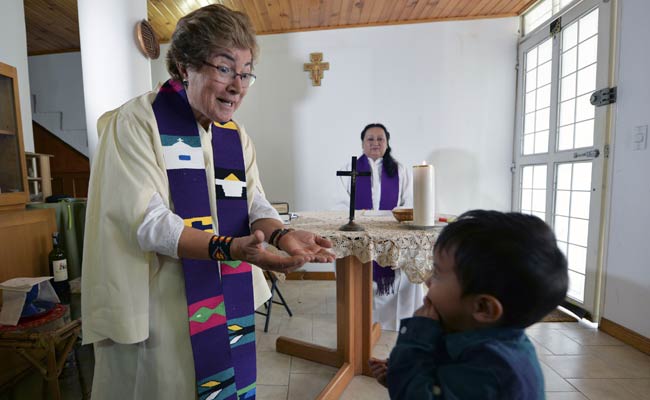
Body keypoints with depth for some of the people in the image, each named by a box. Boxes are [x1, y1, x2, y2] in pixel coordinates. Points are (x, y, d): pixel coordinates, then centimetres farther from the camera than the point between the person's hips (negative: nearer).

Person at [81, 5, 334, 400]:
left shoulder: (236, 134, 5)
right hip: (159, 306, -5)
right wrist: (229, 247, -33)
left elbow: (254, 203, 0)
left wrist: (281, 234, -20)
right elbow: (147, 221, -20)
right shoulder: (135, 123, -12)